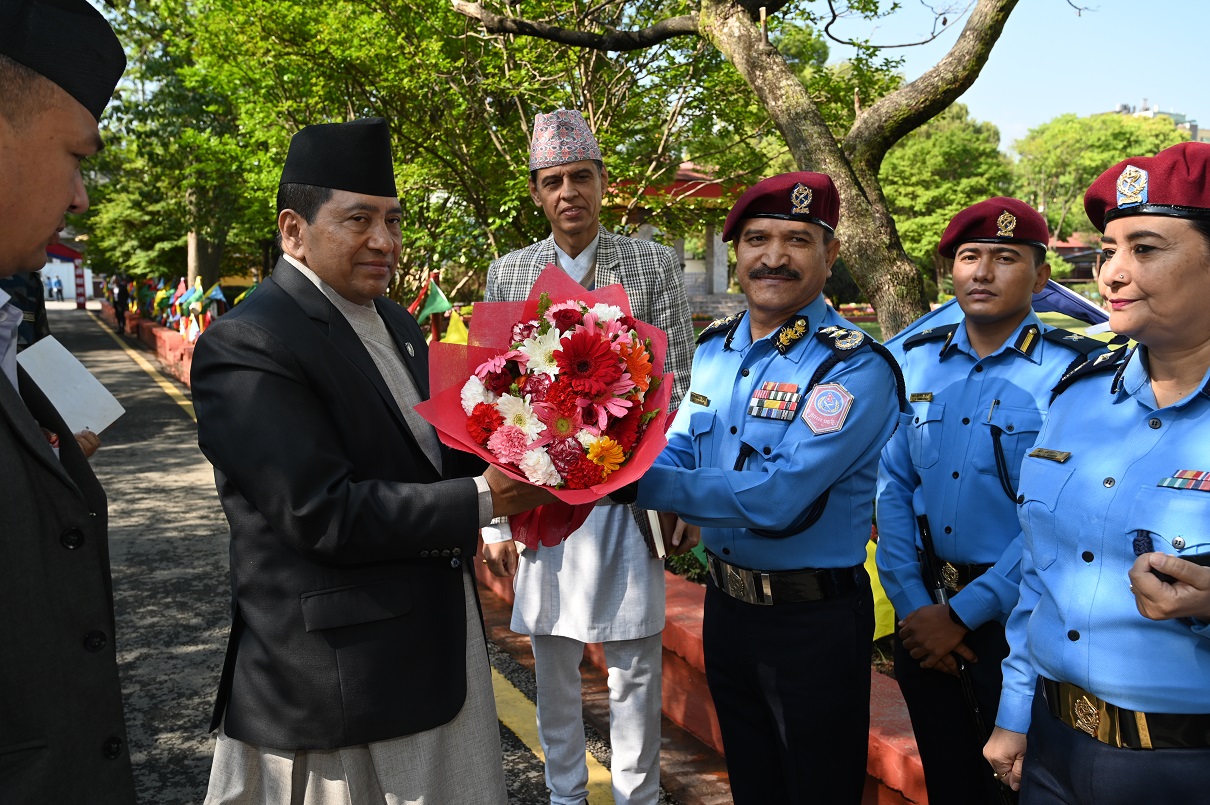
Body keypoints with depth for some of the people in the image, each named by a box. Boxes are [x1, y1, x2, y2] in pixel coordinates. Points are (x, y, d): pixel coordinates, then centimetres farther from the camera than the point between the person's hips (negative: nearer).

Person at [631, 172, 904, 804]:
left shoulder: (855, 367, -21)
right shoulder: (714, 347, 3)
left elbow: (778, 497, -30)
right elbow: (678, 452, 4)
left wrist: (640, 481, -29)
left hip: (814, 623, -6)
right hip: (725, 604, 6)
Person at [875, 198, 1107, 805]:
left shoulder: (1075, 372, -11)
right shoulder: (918, 361, 3)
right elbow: (892, 487, 3)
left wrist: (962, 615, -16)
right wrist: (912, 603, -5)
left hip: (1016, 618, -4)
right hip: (924, 608, 4)